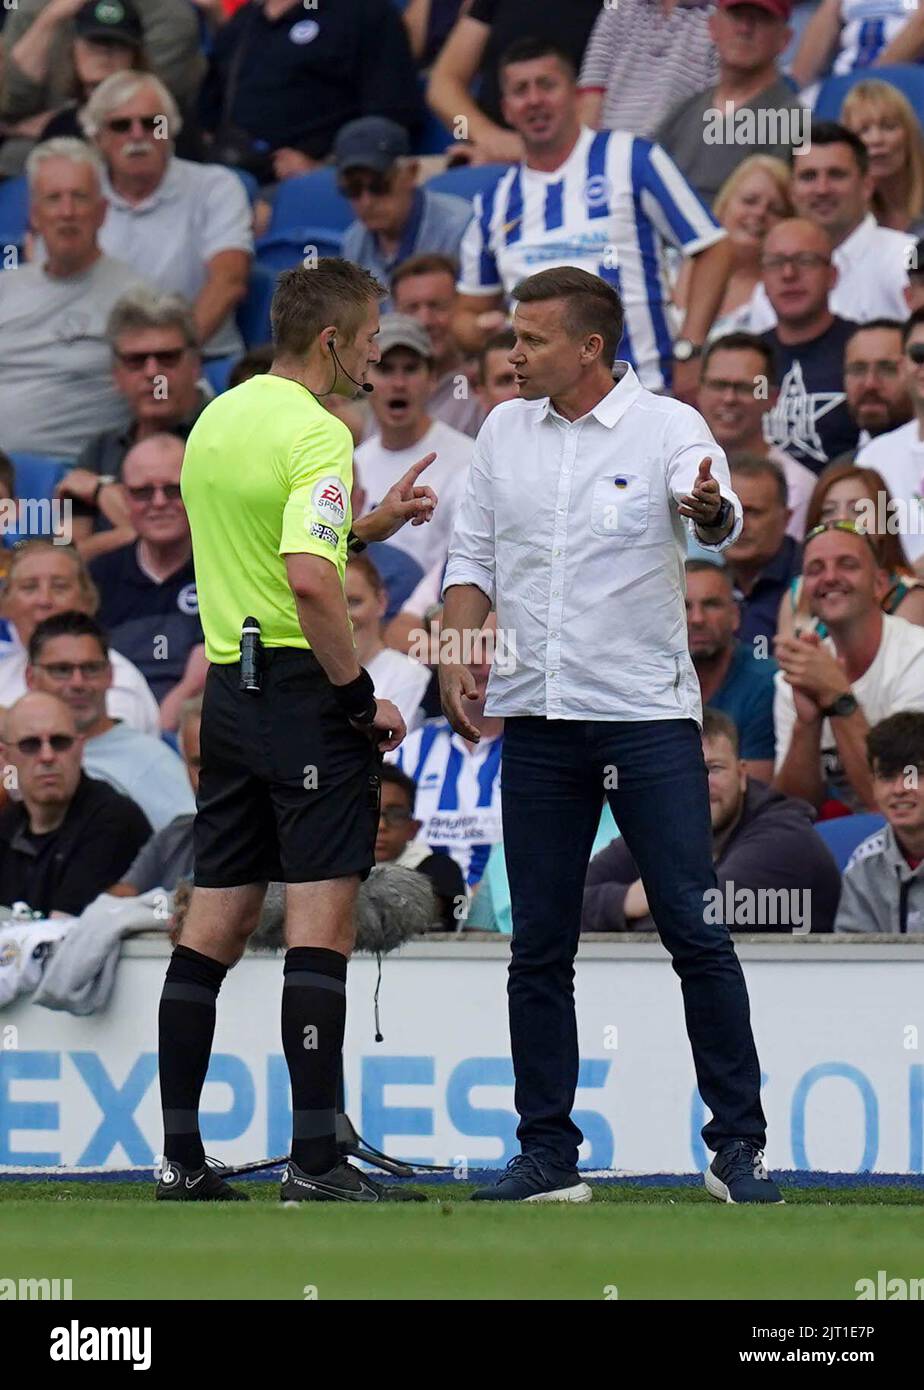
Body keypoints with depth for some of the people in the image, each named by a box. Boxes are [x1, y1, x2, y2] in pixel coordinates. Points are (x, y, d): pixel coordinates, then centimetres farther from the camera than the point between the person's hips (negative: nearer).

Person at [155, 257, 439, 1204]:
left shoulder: (217, 418, 13)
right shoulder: (316, 433, -14)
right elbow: (310, 581, -25)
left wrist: (371, 523, 23)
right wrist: (363, 696, -16)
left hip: (228, 689, 8)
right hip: (303, 691, -8)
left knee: (215, 923, 9)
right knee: (321, 922, -7)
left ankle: (181, 1156, 8)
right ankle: (313, 1160, -10)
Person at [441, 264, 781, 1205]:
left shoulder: (667, 427, -6)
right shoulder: (505, 431, 8)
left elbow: (717, 515, -24)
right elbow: (473, 558, 15)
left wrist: (712, 512, -48)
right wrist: (454, 659, 1)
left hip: (648, 716, -4)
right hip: (537, 721, 4)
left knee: (695, 933, -5)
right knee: (539, 949, 5)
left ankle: (737, 1144, 2)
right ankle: (548, 1152, 11)